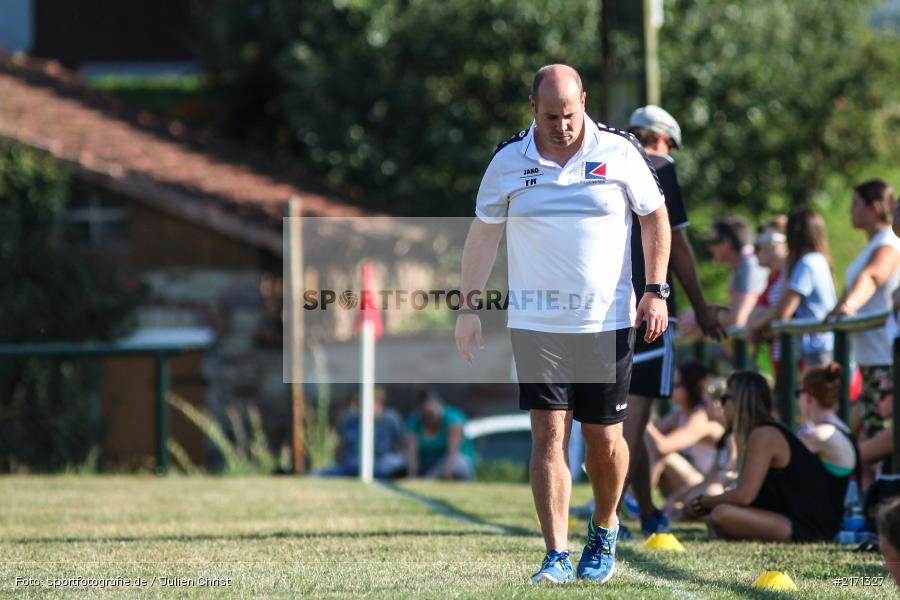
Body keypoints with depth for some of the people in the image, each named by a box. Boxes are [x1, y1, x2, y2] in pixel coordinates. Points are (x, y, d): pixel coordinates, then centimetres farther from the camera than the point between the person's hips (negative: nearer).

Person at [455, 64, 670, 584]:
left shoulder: (619, 151, -2)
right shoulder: (509, 161, 1)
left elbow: (655, 218, 7)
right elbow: (484, 233, 9)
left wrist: (656, 291, -1)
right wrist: (470, 306, 4)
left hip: (607, 322, 0)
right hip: (536, 323, 0)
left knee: (605, 438, 4)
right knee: (549, 434, -8)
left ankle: (605, 532, 30)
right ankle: (557, 556, -7)